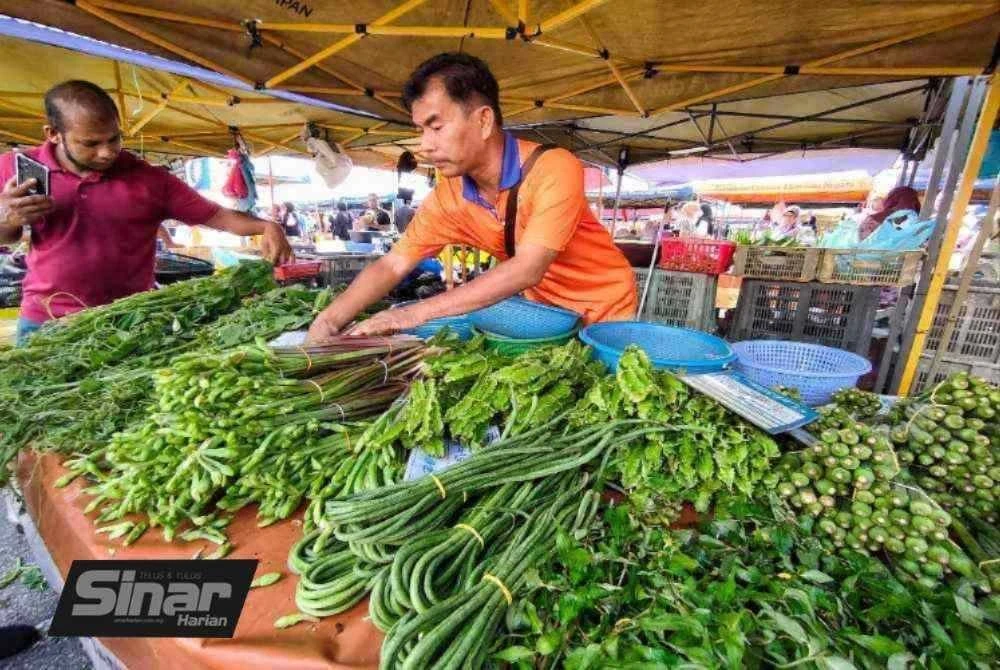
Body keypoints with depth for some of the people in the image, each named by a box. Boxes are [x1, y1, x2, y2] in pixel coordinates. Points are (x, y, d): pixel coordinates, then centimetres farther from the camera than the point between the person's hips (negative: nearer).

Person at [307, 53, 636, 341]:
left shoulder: (554, 169, -27)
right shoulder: (447, 197, -11)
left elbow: (527, 270, -36)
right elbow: (392, 265, -9)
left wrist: (418, 313, -38)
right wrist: (329, 320, -24)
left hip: (603, 308, -3)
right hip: (543, 310, 4)